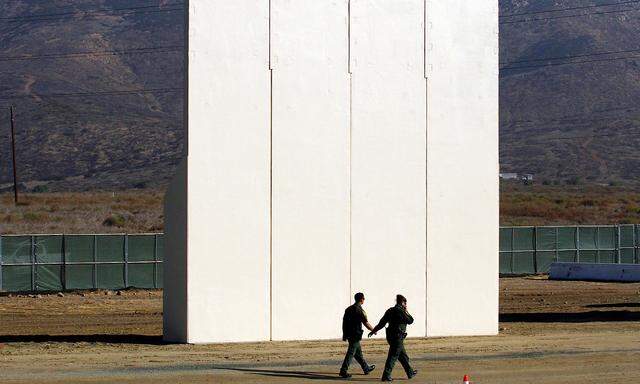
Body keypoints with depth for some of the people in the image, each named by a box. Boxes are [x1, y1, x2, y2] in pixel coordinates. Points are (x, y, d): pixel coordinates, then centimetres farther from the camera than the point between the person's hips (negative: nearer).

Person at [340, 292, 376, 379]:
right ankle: (343, 371, -9)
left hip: (349, 334, 9)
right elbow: (366, 323, -14)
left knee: (358, 352, 18)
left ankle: (366, 368, 30)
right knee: (351, 353, -6)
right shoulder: (360, 310, -14)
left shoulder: (349, 309, 10)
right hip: (356, 335, -9)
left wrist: (344, 334, 18)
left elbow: (344, 322, 13)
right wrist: (373, 330, 3)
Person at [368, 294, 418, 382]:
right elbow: (410, 321, -4)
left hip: (390, 336, 9)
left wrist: (374, 331, 18)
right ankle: (386, 375, -8)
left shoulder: (390, 311, 10)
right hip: (397, 337, -9)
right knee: (393, 356, -6)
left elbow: (382, 322, 11)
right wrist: (406, 312, 8)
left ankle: (410, 372, 27)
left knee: (403, 356, 18)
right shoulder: (400, 311, -14)